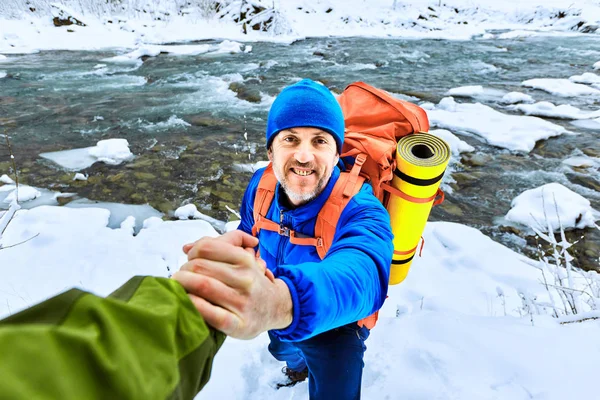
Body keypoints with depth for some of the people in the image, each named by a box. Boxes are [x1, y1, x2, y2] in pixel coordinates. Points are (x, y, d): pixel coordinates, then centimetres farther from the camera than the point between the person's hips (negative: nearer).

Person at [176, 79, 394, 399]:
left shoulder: (359, 210, -40)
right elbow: (248, 235, 0)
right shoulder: (261, 185, -21)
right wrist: (241, 276, -19)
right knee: (283, 348, 36)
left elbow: (360, 275, -63)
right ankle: (297, 363, 74)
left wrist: (280, 301, -82)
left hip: (334, 326, -5)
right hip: (278, 321, 6)